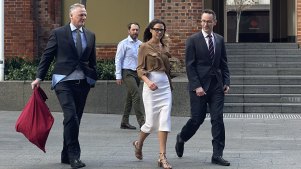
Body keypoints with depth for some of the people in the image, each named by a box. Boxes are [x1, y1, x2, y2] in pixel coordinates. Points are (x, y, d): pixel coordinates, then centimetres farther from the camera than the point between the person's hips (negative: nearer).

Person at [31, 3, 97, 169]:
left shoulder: (90, 35, 13)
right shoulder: (58, 33, 1)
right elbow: (47, 56, 2)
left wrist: (93, 78, 15)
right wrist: (39, 77, -3)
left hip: (83, 82, 5)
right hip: (64, 81, -5)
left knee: (75, 119, 8)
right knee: (71, 117, -17)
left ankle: (66, 155, 19)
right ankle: (73, 155, -11)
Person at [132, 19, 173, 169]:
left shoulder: (164, 47, 15)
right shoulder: (145, 47, 0)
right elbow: (140, 69, -5)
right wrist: (148, 81, -22)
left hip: (165, 85, 5)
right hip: (151, 86, -4)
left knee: (165, 121, -6)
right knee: (151, 122, -2)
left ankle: (162, 157, -5)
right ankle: (139, 144, 28)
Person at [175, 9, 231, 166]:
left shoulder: (220, 39, 10)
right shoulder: (193, 40, -4)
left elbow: (224, 63, 13)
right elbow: (189, 66, -7)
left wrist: (226, 82, 2)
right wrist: (197, 86, -14)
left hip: (217, 86, 4)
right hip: (199, 86, -4)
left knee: (218, 119, -2)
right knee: (197, 118, 0)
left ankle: (217, 154, 3)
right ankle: (181, 138, 30)